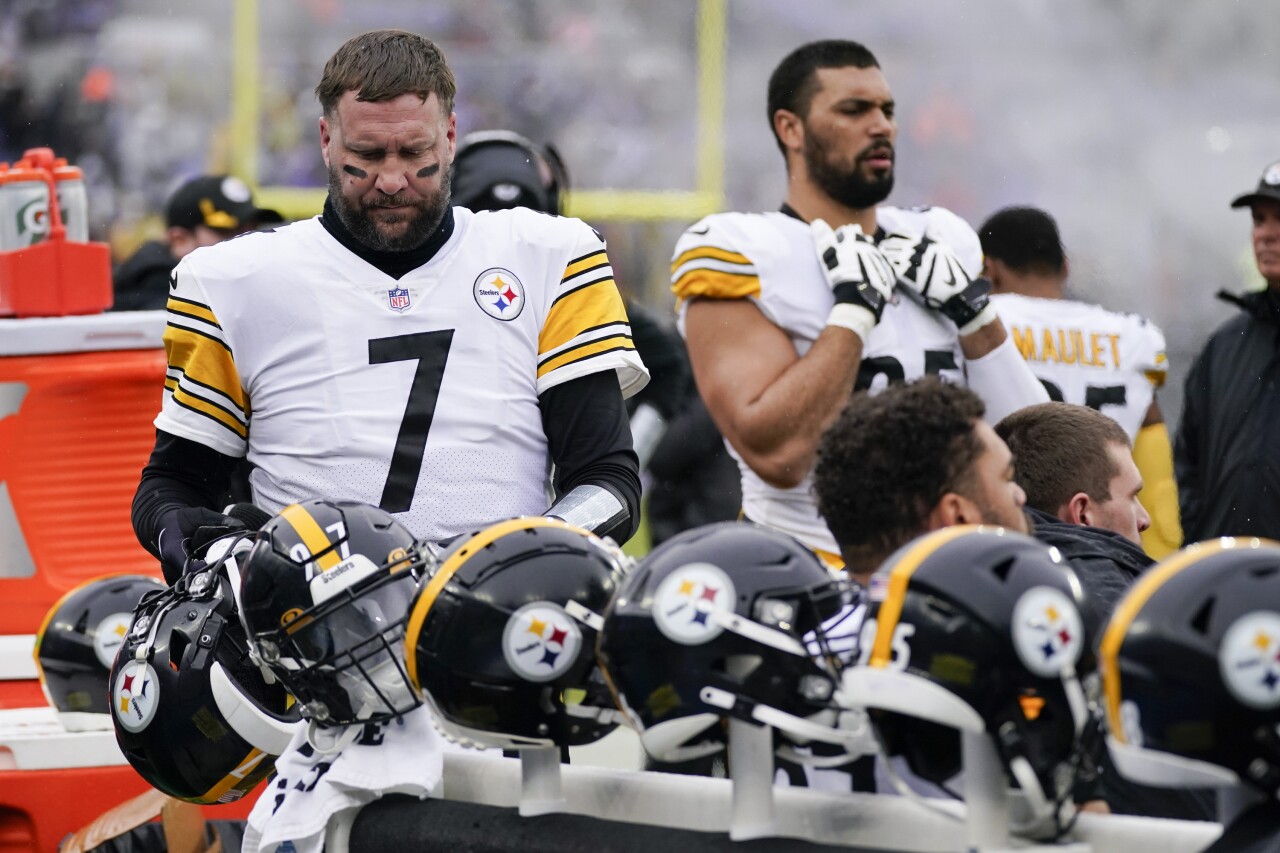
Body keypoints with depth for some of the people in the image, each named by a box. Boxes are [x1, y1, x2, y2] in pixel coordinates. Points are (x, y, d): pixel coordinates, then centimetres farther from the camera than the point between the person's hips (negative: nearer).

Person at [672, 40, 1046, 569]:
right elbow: (776, 454, -16)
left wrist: (969, 309, 0)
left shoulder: (939, 245, 12)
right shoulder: (740, 253, -4)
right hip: (810, 561, -5)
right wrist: (857, 303, -12)